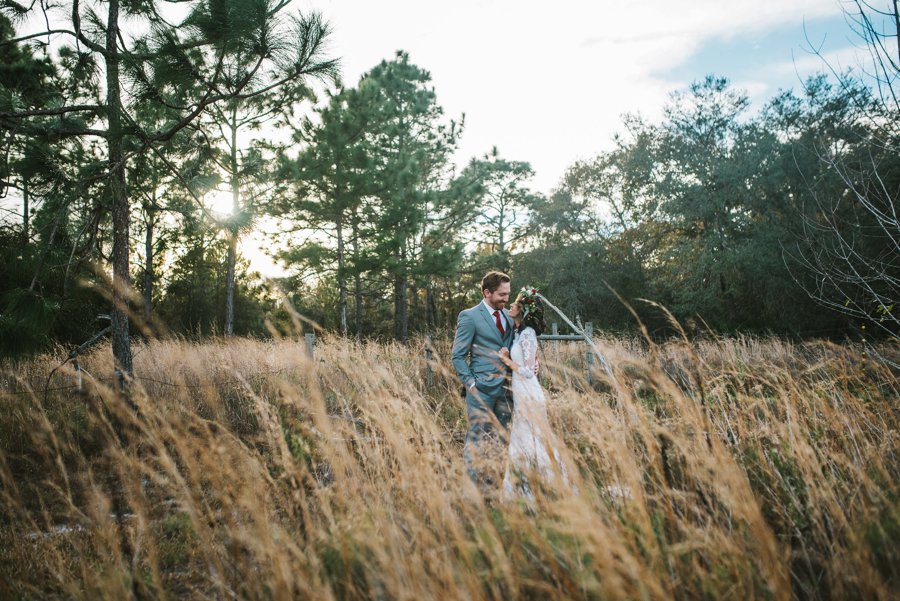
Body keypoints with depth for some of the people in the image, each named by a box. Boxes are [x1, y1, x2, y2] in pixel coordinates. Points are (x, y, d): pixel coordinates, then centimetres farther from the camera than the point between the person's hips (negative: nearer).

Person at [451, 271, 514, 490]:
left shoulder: (508, 316, 13)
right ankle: (476, 485, 5)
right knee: (477, 438, -2)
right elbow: (458, 356, -5)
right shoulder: (469, 317, -6)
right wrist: (470, 384, -11)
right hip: (482, 389, -6)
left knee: (501, 437, 9)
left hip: (506, 387, 6)